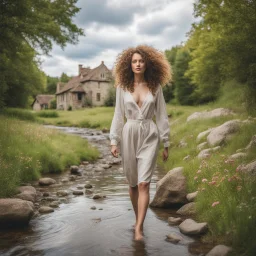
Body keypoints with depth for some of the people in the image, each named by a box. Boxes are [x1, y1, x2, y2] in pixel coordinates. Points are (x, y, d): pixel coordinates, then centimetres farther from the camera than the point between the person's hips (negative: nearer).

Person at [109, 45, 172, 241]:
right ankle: (139, 219, 32)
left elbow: (162, 116, 3)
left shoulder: (155, 87, 1)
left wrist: (166, 144, 4)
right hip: (129, 135, 1)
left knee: (144, 184, -11)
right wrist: (114, 141, -5)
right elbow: (118, 115, 3)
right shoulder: (122, 87, 2)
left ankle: (139, 228, -6)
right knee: (133, 183, 11)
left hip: (149, 137, -1)